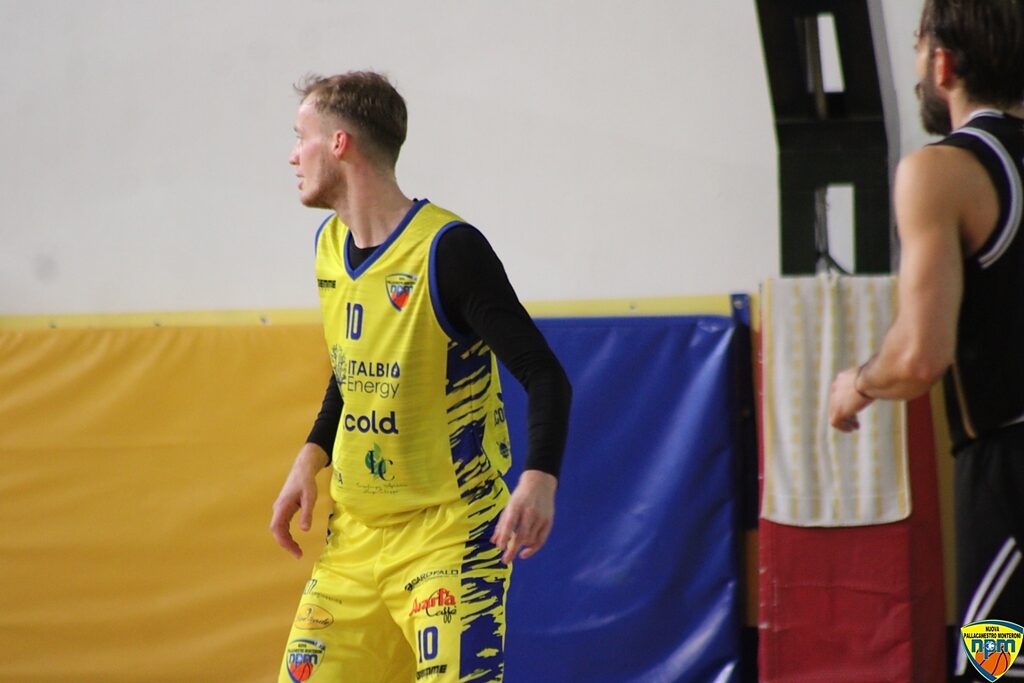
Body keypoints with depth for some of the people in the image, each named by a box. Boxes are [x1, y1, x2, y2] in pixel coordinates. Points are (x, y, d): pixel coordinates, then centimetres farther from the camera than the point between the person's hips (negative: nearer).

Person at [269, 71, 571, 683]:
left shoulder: (448, 248, -16)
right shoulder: (330, 245, 8)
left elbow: (546, 376, -19)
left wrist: (539, 480, -33)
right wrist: (311, 458, 10)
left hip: (451, 535, -8)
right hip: (355, 538, 8)